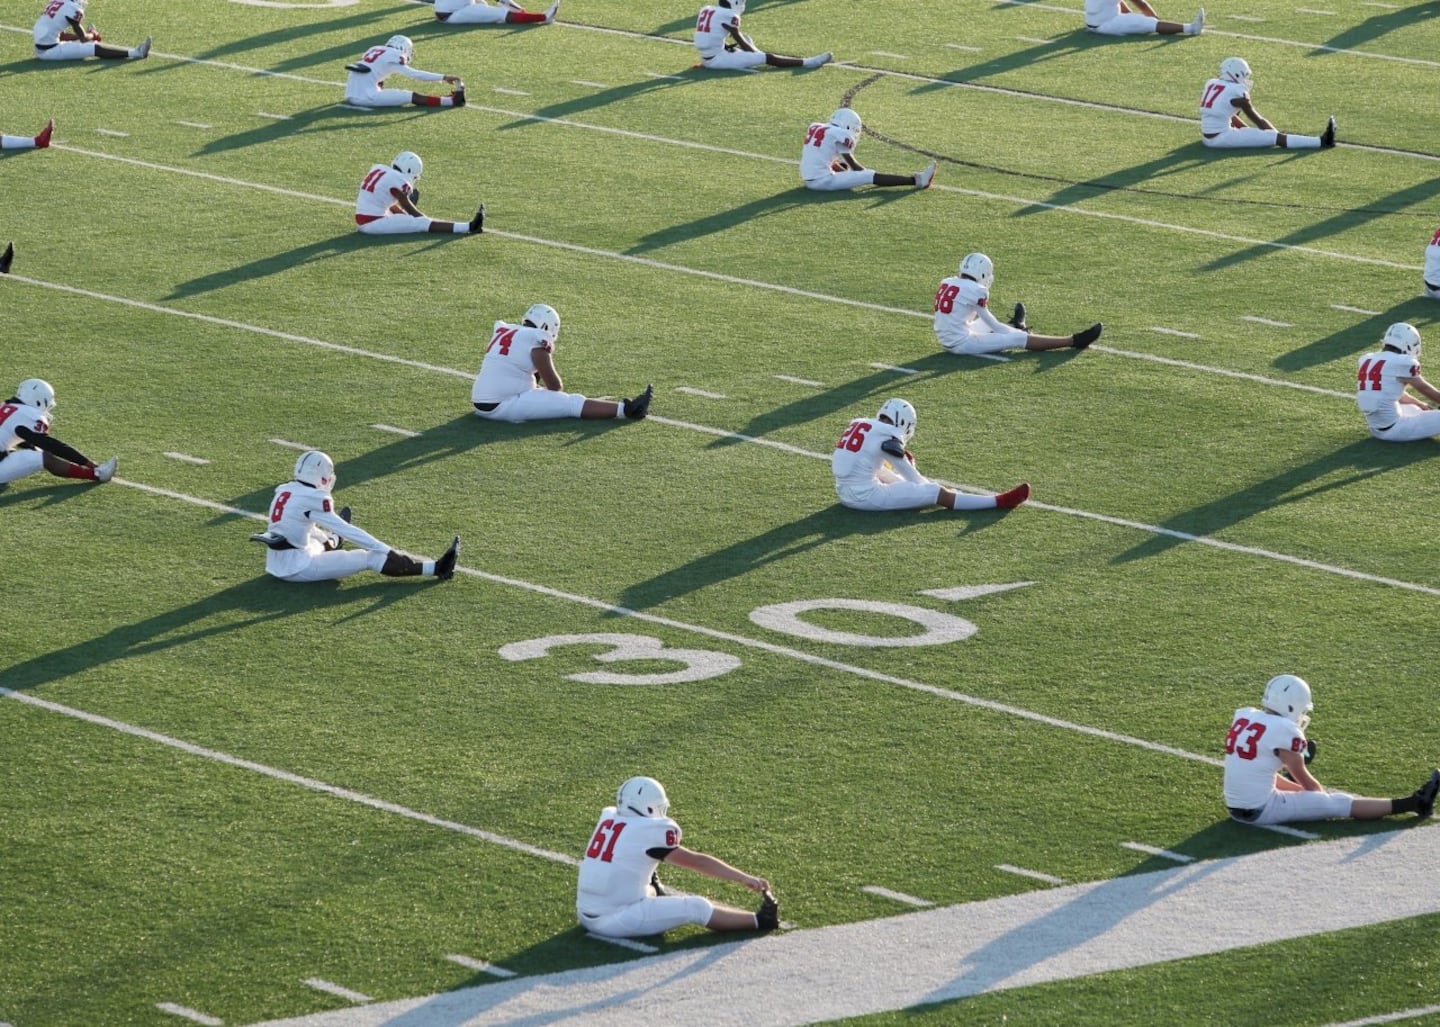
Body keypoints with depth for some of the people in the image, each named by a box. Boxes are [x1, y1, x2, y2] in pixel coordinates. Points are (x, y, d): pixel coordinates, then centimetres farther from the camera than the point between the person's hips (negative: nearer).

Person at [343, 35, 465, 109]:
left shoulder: (374, 50, 20)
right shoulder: (394, 56, -1)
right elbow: (414, 74, -4)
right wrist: (444, 78, -2)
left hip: (350, 95, 7)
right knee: (412, 97, -5)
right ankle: (452, 100, -5)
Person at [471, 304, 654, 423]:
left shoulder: (503, 330, 13)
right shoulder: (537, 341, -10)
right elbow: (554, 385, -2)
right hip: (504, 406, -9)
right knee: (573, 404, -5)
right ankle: (626, 409, -5)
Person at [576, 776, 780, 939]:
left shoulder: (608, 817, 6)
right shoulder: (650, 831, -12)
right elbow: (696, 862, -6)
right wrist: (745, 879, -1)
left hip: (586, 916, 7)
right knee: (697, 908, 3)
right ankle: (760, 921, 13)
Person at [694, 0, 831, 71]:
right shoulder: (729, 15, -13)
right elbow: (739, 40, -2)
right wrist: (756, 52, 14)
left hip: (706, 58, 9)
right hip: (718, 58, -9)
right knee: (767, 58, -5)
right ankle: (808, 63, -2)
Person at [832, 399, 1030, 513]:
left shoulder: (858, 425, 12)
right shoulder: (888, 437, -10)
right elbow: (911, 477, 0)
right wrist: (932, 488, 18)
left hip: (844, 492, 8)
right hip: (865, 496, -8)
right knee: (940, 494, -3)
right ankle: (999, 502, 0)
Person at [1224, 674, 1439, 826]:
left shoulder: (1244, 717, 6)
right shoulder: (1285, 731, -14)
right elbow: (1307, 782, 1)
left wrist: (1300, 789, 25)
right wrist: (1323, 795, 20)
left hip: (1235, 806, 7)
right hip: (1262, 810, -7)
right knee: (1338, 804, 0)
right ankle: (1411, 804, 6)